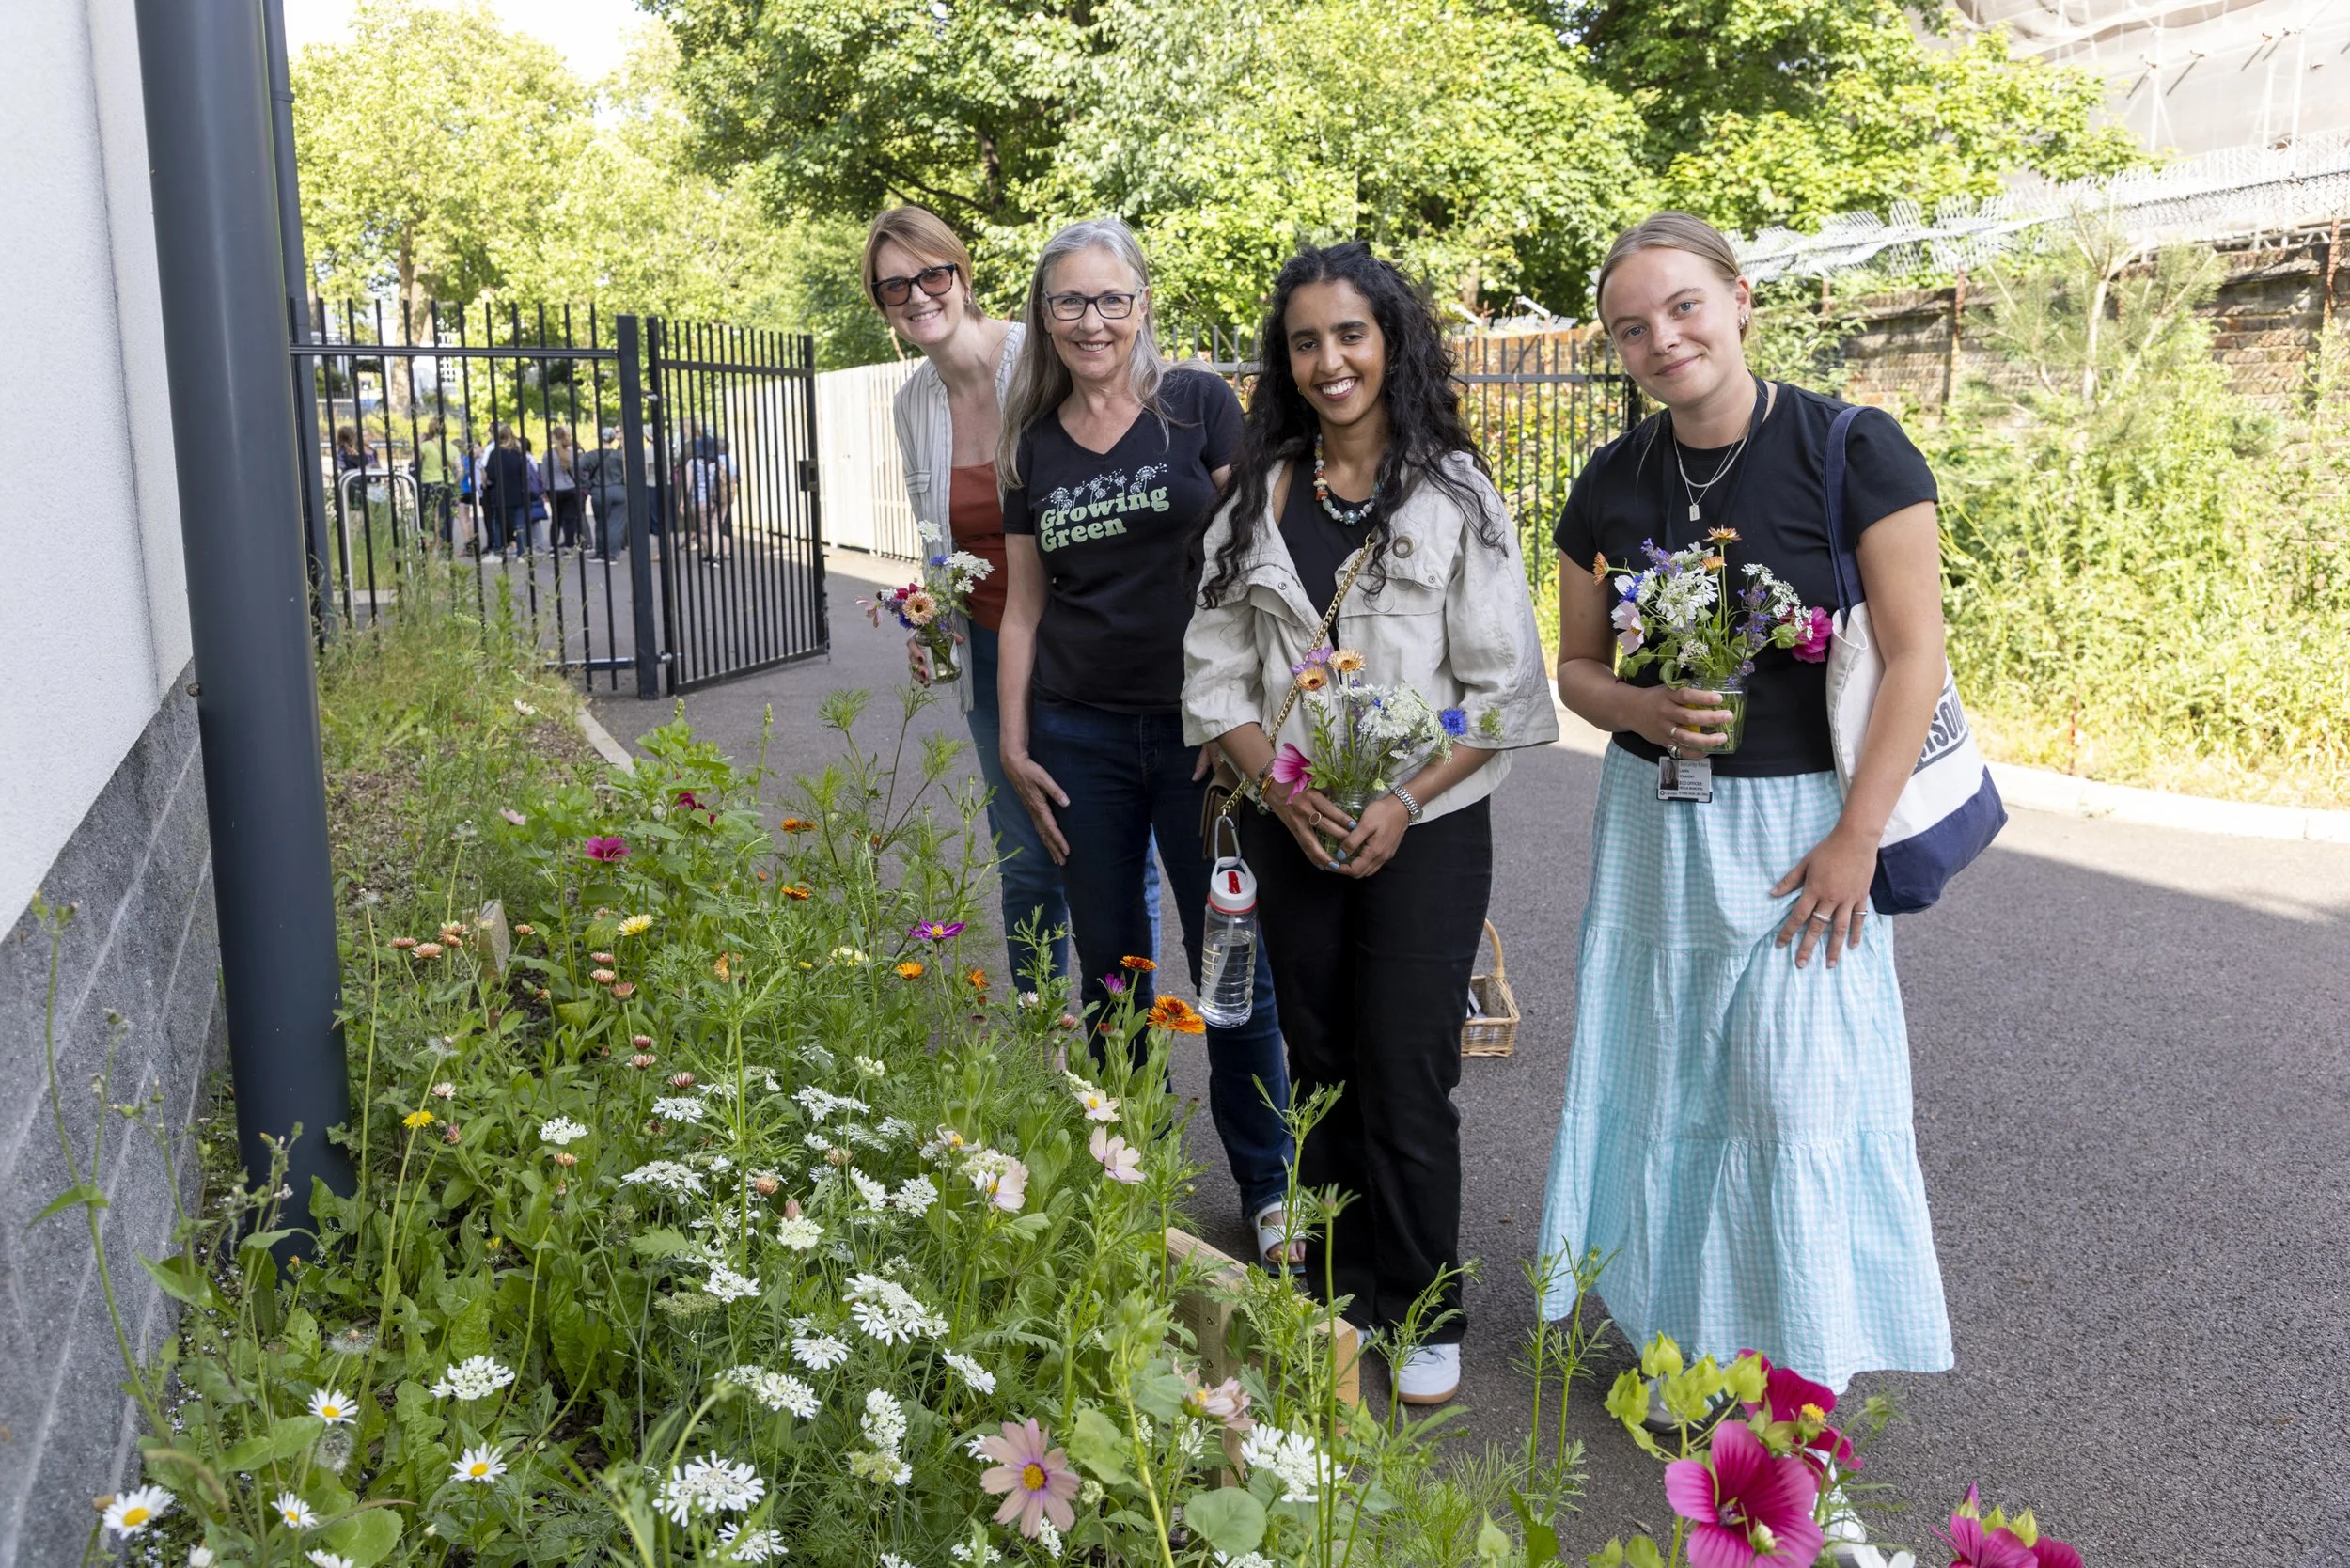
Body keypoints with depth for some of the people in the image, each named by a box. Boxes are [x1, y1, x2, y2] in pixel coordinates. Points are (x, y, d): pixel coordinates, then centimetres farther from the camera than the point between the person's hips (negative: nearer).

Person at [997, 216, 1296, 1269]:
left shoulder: (1198, 405, -2)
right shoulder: (1032, 444, 9)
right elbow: (1023, 606, 12)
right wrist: (1013, 746, 8)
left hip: (1200, 728, -3)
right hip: (1082, 737, 4)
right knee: (1107, 970, 11)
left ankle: (1269, 1192, 18)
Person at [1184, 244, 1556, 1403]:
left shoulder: (1454, 494, -4)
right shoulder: (1258, 498, 6)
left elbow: (1502, 689, -6)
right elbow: (1216, 671, 4)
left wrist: (1405, 803, -15)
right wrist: (1282, 788, -11)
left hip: (1427, 830, -3)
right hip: (1292, 833, 4)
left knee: (1406, 1081, 0)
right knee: (1319, 1069, 13)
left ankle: (1422, 1313, 19)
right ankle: (1339, 1292, 30)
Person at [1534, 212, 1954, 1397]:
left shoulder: (1852, 451, -10)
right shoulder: (1611, 484, 3)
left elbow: (1915, 657, -11)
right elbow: (1576, 666, 10)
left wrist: (1855, 836, -15)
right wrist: (1647, 710, -12)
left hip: (1799, 819, -4)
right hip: (1652, 820, 4)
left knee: (1797, 1096, -2)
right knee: (1665, 1087, 10)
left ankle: (1805, 1372, 18)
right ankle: (1683, 1352, 27)